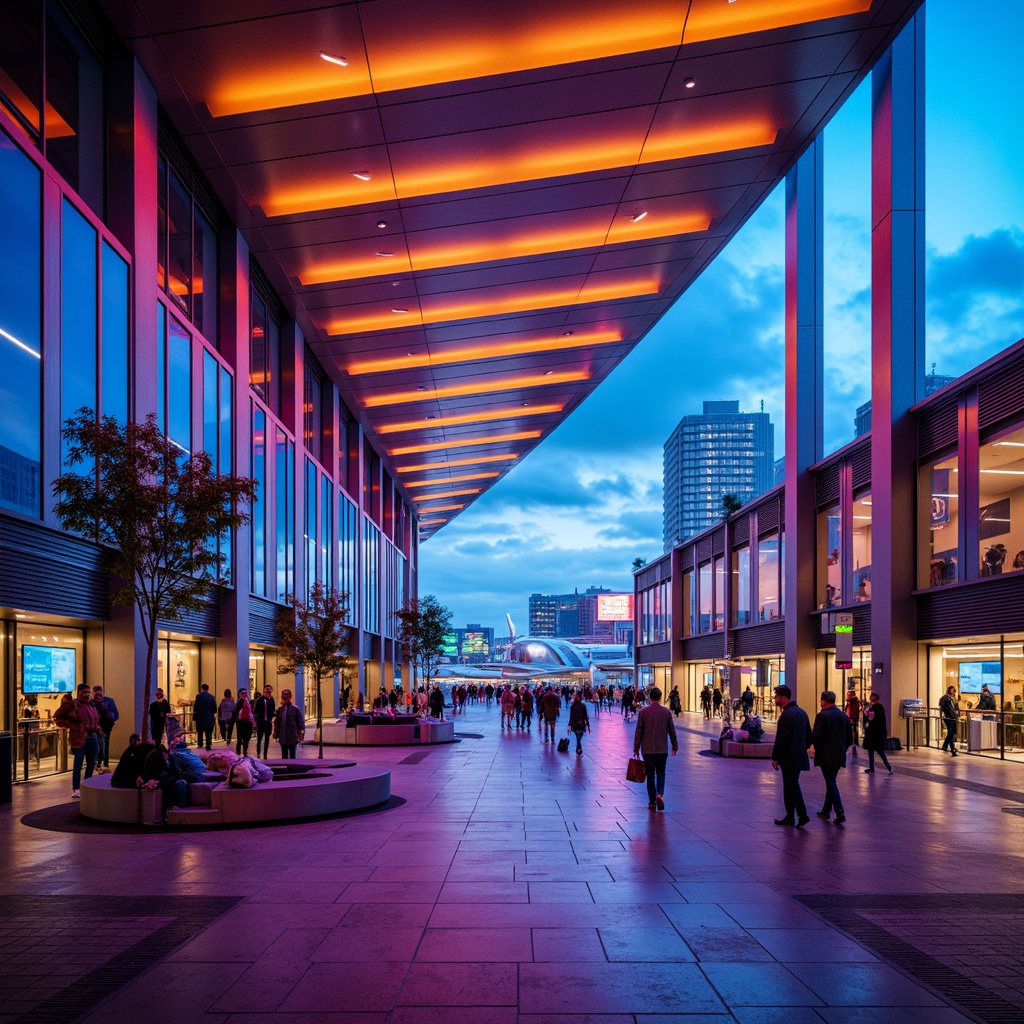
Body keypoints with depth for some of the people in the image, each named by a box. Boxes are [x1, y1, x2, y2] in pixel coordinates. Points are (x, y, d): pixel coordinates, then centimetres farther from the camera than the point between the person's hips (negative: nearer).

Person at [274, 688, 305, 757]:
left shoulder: (295, 709, -5)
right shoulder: (280, 709, 4)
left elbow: (301, 723, -4)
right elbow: (277, 723, 11)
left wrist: (301, 735, -7)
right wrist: (276, 735, 11)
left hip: (292, 736, -3)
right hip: (283, 737, 3)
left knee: (292, 754, 4)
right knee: (284, 755, 9)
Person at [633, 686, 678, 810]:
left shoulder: (643, 711, -4)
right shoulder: (666, 711, -1)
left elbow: (638, 731, -3)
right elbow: (672, 730, 5)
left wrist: (636, 748, 4)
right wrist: (675, 746, 17)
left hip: (647, 749, 0)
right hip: (662, 749, 0)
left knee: (650, 774, 8)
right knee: (661, 773, 11)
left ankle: (652, 802, 8)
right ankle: (660, 794, -14)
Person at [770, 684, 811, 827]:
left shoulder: (786, 715, -17)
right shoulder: (801, 712, 12)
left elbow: (781, 739, -20)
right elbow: (808, 736, 19)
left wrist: (775, 758, -15)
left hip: (789, 758, -9)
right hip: (800, 756, 9)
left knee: (791, 787, -3)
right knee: (791, 786, 14)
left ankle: (802, 814, -5)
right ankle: (790, 816, 15)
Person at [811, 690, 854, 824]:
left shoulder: (822, 715, -13)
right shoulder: (843, 715, 8)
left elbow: (816, 736, -16)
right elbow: (850, 737, 10)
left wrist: (817, 748, 1)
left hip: (826, 756, -7)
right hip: (839, 756, 7)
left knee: (831, 783, -5)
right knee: (831, 782, 18)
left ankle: (840, 812, -15)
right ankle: (826, 811, 26)